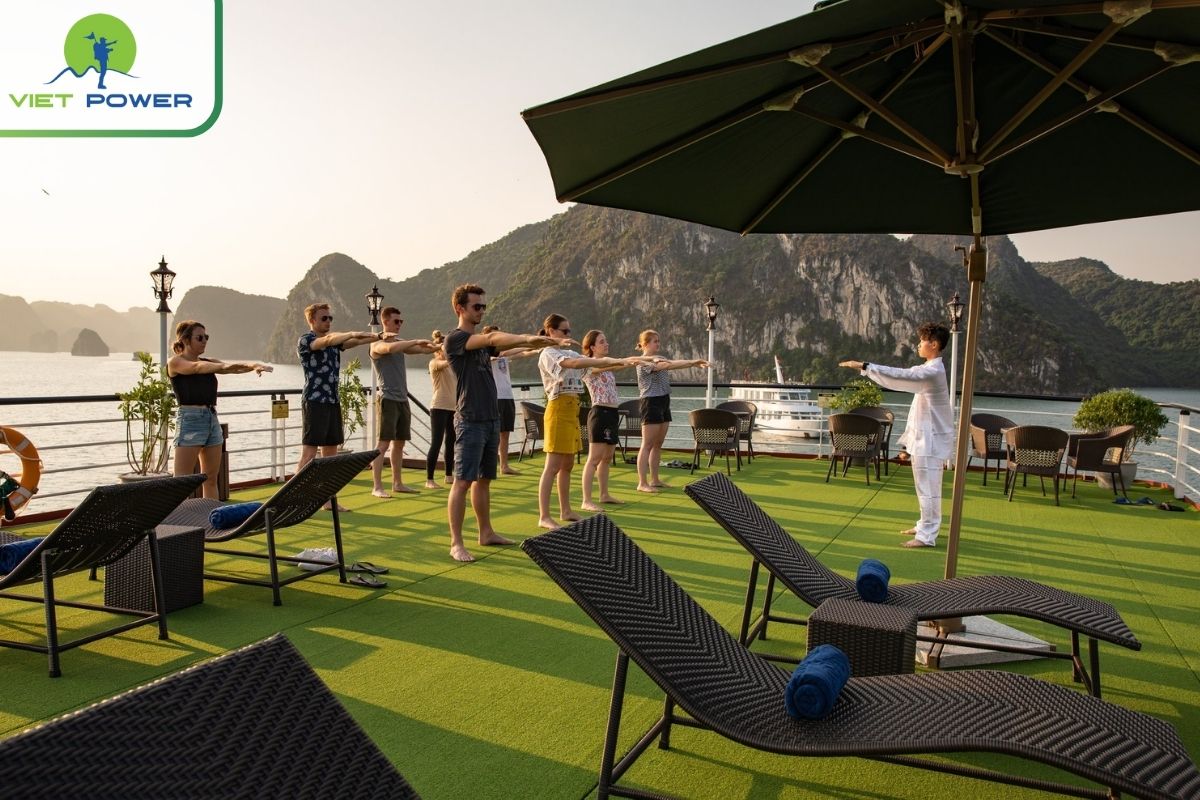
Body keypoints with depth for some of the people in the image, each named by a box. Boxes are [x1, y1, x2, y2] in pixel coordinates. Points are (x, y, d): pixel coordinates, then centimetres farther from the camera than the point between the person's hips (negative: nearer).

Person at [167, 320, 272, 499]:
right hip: (190, 419, -6)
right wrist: (222, 366, -38)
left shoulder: (208, 363, 15)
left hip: (212, 419, 6)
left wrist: (254, 365, -20)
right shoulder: (175, 362, -1)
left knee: (211, 479, 9)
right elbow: (196, 367, -21)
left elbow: (233, 368, 1)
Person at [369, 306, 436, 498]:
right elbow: (390, 348, -28)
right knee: (383, 444, -9)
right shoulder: (377, 344, -6)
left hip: (402, 400, 8)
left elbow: (423, 349, 9)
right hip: (387, 399, -7)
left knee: (399, 443, 11)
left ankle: (397, 483, 18)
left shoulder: (401, 343, 16)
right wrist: (416, 341, -26)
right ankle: (377, 487, -7)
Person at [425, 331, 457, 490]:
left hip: (452, 407, 8)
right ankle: (429, 480, -6)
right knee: (436, 443, -9)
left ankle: (449, 476, 22)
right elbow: (447, 362, -29)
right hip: (439, 407, -8)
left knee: (451, 442, 12)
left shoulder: (450, 364, 17)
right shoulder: (434, 363, -9)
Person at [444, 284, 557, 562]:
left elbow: (501, 344, 5)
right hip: (470, 421, -8)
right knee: (463, 481, -6)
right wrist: (529, 339, -30)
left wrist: (531, 342, -11)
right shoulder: (455, 338, -9)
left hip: (491, 419, 8)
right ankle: (456, 543, -2)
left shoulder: (481, 341, 19)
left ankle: (486, 532, 24)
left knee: (484, 479, 14)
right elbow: (492, 338, -22)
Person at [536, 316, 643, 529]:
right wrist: (616, 361, -32)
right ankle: (544, 517, -5)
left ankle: (565, 510, 23)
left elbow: (595, 362, 9)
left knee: (567, 465, 14)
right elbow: (575, 364, -28)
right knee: (553, 466, -8)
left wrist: (621, 361, -7)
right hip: (558, 411, -9)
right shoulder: (548, 354, -11)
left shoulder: (569, 353, 16)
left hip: (572, 411, 9)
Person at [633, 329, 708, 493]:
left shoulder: (659, 358, 17)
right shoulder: (644, 361, -12)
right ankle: (642, 483, -7)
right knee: (647, 445, -8)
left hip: (664, 402, 9)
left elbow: (675, 365, 6)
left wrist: (694, 363, -9)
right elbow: (668, 365, -24)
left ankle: (654, 480, 17)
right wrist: (692, 361, -25)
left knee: (658, 444, 11)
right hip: (651, 403, -9)